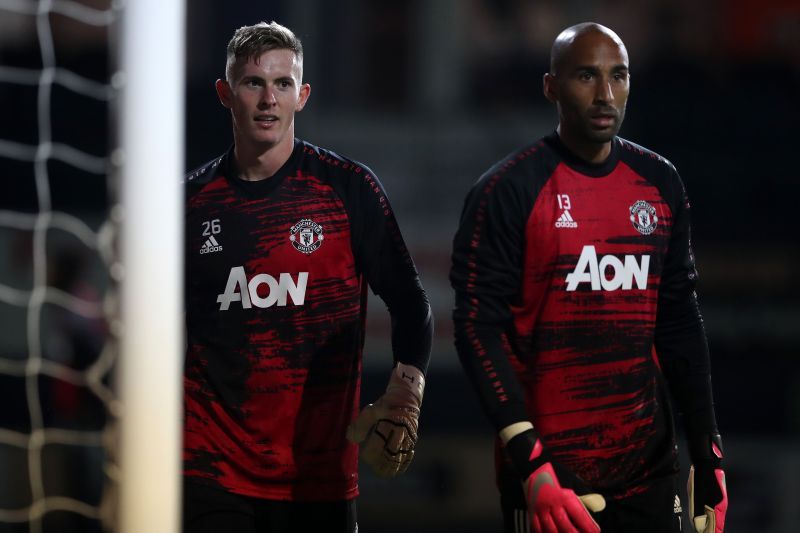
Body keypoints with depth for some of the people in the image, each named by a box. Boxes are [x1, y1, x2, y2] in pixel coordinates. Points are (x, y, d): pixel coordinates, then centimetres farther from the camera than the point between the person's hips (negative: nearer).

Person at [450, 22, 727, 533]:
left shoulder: (661, 184, 8)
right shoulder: (510, 189, -7)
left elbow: (680, 324, 12)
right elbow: (479, 327, -10)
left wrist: (708, 456, 7)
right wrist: (529, 460, -19)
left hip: (648, 469, 4)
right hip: (552, 472, -4)